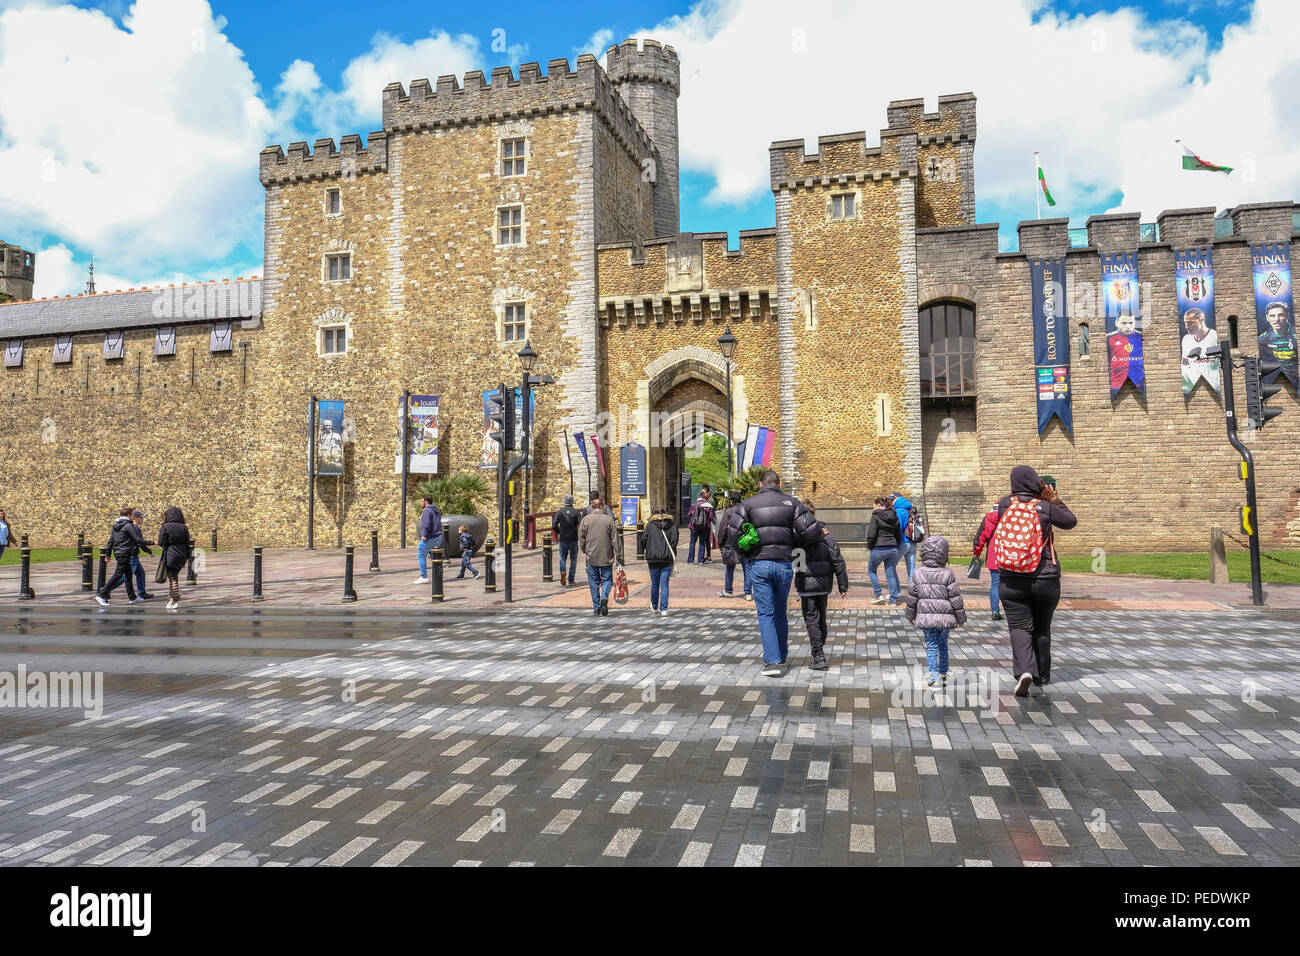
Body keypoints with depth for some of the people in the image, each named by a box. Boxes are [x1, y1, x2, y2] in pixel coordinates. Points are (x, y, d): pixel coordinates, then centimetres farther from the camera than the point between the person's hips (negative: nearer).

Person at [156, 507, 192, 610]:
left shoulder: (165, 526, -8)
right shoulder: (184, 527, 3)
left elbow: (160, 543, -7)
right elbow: (188, 543, 5)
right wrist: (187, 557, 13)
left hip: (170, 556, -4)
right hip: (181, 556, 4)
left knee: (172, 578, 2)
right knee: (175, 576, 20)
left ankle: (175, 601, 2)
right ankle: (175, 597, 20)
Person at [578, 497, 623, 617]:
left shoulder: (586, 519, -3)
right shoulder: (609, 519, -7)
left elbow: (581, 538, 3)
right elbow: (616, 540, -6)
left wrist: (584, 551, 21)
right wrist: (619, 557, 0)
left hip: (591, 557, 1)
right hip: (606, 557, -1)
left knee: (594, 582, 11)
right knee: (607, 580, 10)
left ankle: (596, 607, 14)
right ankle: (604, 598, -16)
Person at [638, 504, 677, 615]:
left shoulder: (650, 525, 3)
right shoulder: (672, 525, 5)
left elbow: (643, 540, -2)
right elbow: (674, 540, -5)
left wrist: (644, 553, 12)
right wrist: (673, 555, 5)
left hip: (653, 559, 0)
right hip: (667, 559, 0)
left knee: (654, 583, 13)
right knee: (664, 583, 3)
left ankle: (654, 606, 30)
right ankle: (663, 609, -3)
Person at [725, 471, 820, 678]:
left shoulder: (748, 504, 0)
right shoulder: (791, 502, 3)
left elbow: (732, 532, -8)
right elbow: (811, 530, -6)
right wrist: (794, 543, 10)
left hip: (759, 565, -2)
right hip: (784, 564, 2)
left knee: (765, 614, 2)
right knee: (780, 613, 17)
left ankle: (772, 661, -7)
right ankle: (781, 657, 28)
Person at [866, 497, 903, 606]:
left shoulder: (876, 517, -9)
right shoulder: (894, 517, 10)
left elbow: (871, 535, -14)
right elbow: (899, 535, 13)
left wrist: (870, 546, 1)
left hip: (879, 549, -5)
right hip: (893, 549, 5)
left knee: (871, 570, 14)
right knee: (891, 574, 9)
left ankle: (878, 596, 8)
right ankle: (893, 600, 8)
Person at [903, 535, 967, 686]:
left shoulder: (919, 574, -4)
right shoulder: (947, 574, -9)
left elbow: (912, 597, 2)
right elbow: (956, 598, -6)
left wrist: (911, 616, 15)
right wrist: (961, 617, 6)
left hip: (926, 617, 0)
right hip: (945, 617, 0)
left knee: (931, 646, 6)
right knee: (943, 644, 18)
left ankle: (935, 675, -4)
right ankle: (943, 673, 28)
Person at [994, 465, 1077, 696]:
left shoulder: (1004, 505, -4)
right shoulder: (1045, 508, -9)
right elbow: (1071, 521, 6)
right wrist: (1054, 500, 15)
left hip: (1011, 581, 0)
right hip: (1045, 580, 0)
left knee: (1019, 627, 0)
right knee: (1042, 628, 16)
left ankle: (1024, 671, -22)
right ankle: (1042, 675, 28)